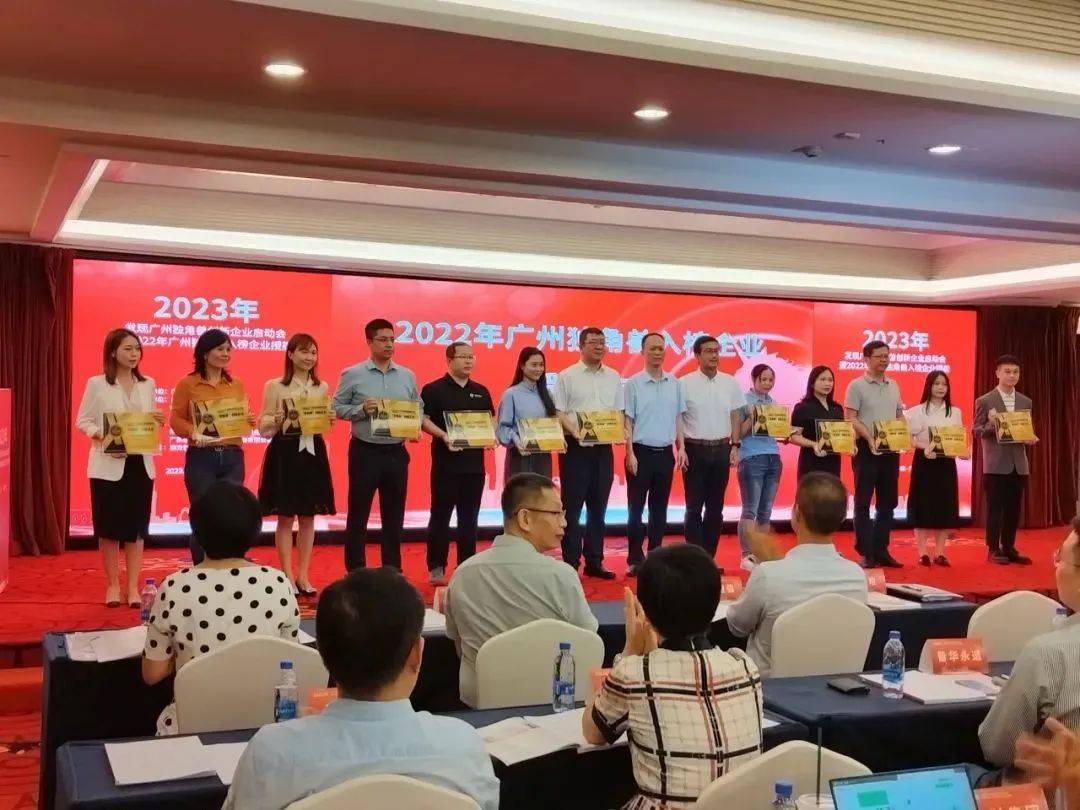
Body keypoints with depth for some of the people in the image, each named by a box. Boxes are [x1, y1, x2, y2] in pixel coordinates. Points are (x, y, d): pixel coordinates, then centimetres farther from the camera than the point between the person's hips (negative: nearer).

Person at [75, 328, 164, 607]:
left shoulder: (147, 384, 9)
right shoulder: (96, 383, -2)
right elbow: (82, 421, -2)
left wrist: (156, 422, -7)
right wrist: (103, 436, -20)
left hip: (141, 463, 3)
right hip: (108, 464, -3)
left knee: (137, 525, 5)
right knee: (109, 525, 2)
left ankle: (133, 586, 11)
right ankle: (113, 585, 14)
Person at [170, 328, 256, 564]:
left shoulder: (236, 385, 13)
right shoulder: (187, 384, 1)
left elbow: (244, 419, 14)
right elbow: (176, 420, -3)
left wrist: (250, 420, -9)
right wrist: (194, 433, -21)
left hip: (232, 457, 3)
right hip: (200, 458, -3)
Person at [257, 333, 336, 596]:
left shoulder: (322, 387, 10)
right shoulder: (274, 386, -1)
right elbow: (263, 427, -3)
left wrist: (329, 420, -5)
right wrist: (279, 419, -22)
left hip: (313, 452, 4)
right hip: (284, 453, -4)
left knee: (308, 516, 6)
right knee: (285, 516, 0)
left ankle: (303, 575, 15)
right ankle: (287, 576, 9)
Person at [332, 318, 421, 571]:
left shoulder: (407, 376, 9)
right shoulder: (352, 375, -2)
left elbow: (418, 409, 14)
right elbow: (337, 408, -3)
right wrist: (362, 410, -18)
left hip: (397, 452, 4)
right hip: (365, 451, -3)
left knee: (394, 515, 10)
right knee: (358, 514, 3)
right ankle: (355, 572, 10)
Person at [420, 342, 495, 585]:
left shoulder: (481, 392, 13)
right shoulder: (434, 389, -3)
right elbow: (423, 419, -9)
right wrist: (443, 436, -23)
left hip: (474, 462, 5)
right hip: (445, 462, -5)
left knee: (469, 518, 9)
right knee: (440, 516, 1)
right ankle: (436, 568, 8)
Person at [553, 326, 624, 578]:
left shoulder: (613, 377, 12)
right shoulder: (567, 376, -2)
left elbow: (619, 412, 16)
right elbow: (559, 413, -5)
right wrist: (576, 432, -20)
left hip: (603, 447, 4)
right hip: (576, 447, -4)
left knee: (598, 507, 9)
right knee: (572, 507, -2)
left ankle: (594, 562, 16)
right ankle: (570, 563, 3)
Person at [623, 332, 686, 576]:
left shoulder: (674, 383, 7)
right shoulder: (634, 383, -5)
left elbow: (677, 418, 12)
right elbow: (628, 420, -5)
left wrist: (681, 448, 6)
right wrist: (630, 453, -11)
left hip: (665, 453, 4)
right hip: (642, 451, -4)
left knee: (659, 508, 10)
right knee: (636, 507, 0)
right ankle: (635, 559, 5)